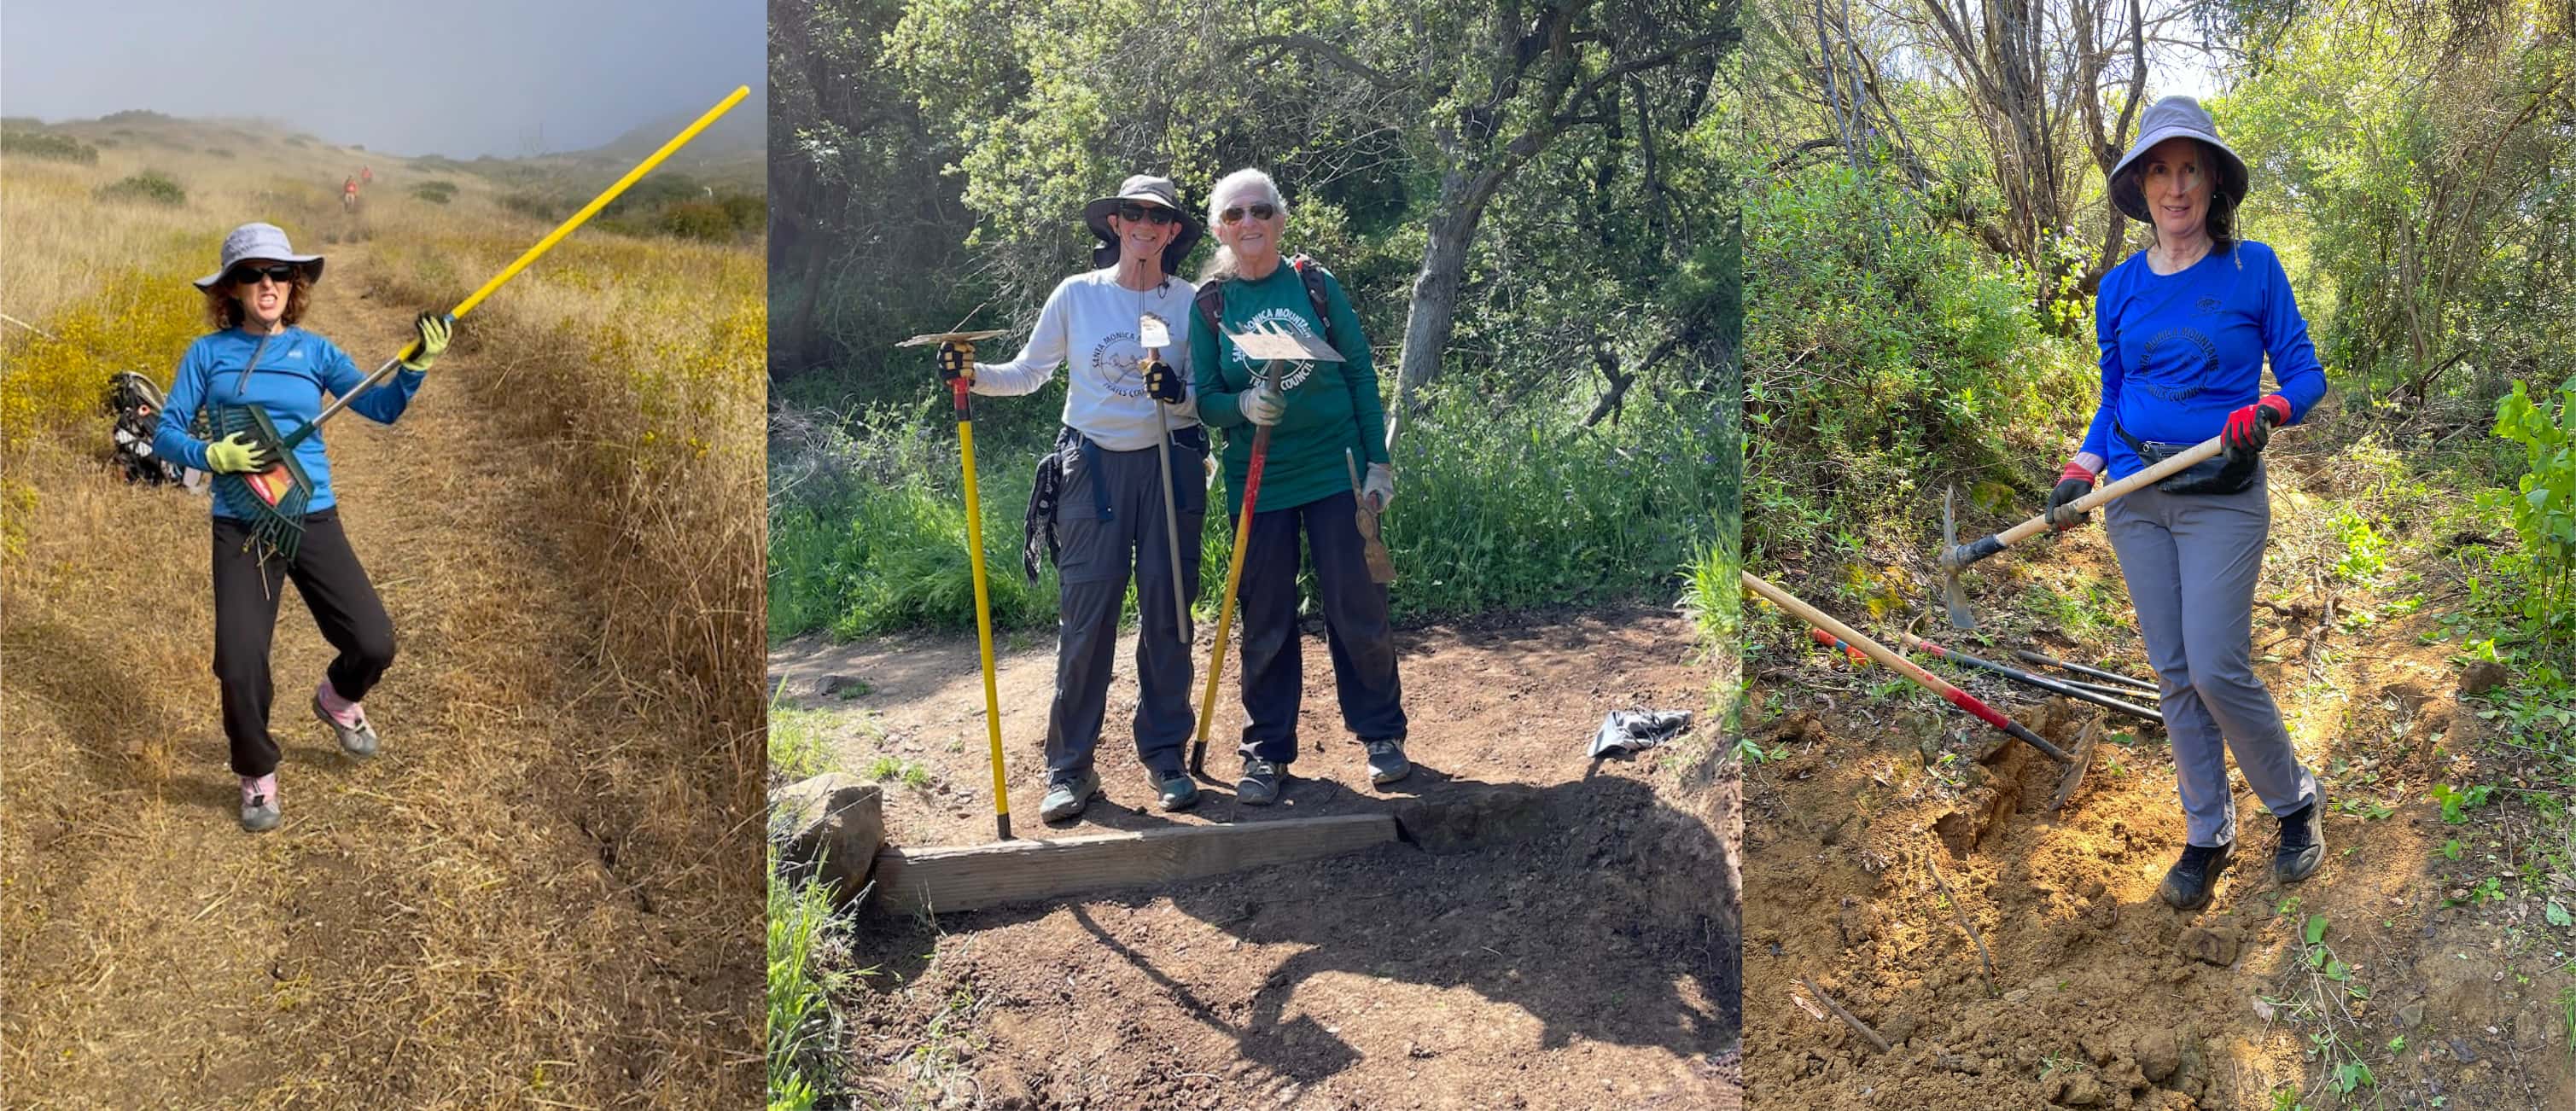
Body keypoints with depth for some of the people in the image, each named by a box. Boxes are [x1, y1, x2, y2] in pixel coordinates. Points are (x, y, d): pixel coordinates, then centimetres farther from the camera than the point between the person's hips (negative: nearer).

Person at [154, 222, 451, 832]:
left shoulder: (314, 351, 5)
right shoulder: (208, 353, 3)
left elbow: (381, 406, -7)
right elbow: (165, 432, 1)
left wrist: (418, 363, -24)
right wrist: (214, 455, -19)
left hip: (314, 521, 1)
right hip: (240, 529, -1)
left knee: (374, 643, -10)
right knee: (240, 664, -8)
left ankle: (337, 699, 26)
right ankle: (257, 776, 18)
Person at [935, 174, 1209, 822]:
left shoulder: (1189, 302, 2)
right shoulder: (1077, 295, 2)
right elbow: (1028, 374, 9)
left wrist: (1178, 392, -17)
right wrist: (972, 374, -7)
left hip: (1169, 465, 1)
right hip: (1093, 468, -1)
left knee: (1166, 612, 4)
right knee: (1086, 616, -3)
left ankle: (1165, 755, 17)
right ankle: (1070, 766, 6)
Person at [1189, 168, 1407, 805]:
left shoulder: (1315, 285, 0)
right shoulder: (1210, 305, 1)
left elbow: (1361, 374, 3)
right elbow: (1204, 399, 1)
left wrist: (1378, 464, -1)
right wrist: (1243, 405, -21)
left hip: (1336, 471, 0)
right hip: (1256, 482, 1)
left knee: (1357, 610, 4)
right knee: (1266, 623, 7)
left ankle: (1382, 734, 20)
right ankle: (1267, 752, 18)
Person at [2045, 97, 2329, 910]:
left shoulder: (2252, 268, -2)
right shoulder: (2120, 288, 8)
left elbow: (2304, 373, 1)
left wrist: (2266, 409, -21)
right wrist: (2079, 472, 1)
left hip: (2222, 498, -4)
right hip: (2135, 499, 4)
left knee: (2216, 669, -11)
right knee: (2173, 673, 5)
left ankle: (2296, 804, 14)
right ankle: (2208, 834, 17)